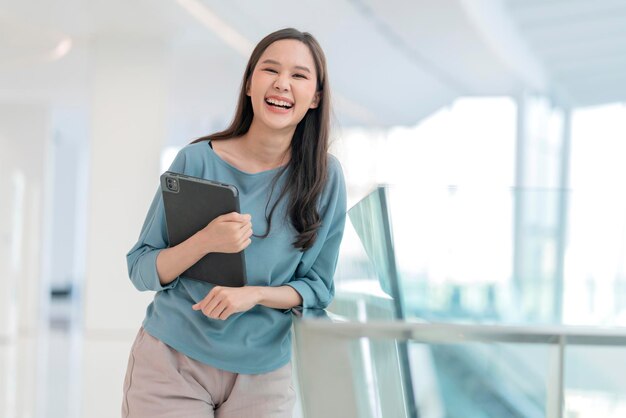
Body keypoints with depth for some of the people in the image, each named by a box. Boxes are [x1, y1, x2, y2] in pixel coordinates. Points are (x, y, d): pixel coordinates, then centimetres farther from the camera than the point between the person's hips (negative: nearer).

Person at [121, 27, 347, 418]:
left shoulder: (325, 176, -6)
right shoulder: (197, 160, -9)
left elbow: (317, 286, 0)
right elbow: (141, 272, -6)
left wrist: (253, 294, -18)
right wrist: (205, 242, -24)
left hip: (262, 375, 1)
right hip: (172, 362, -1)